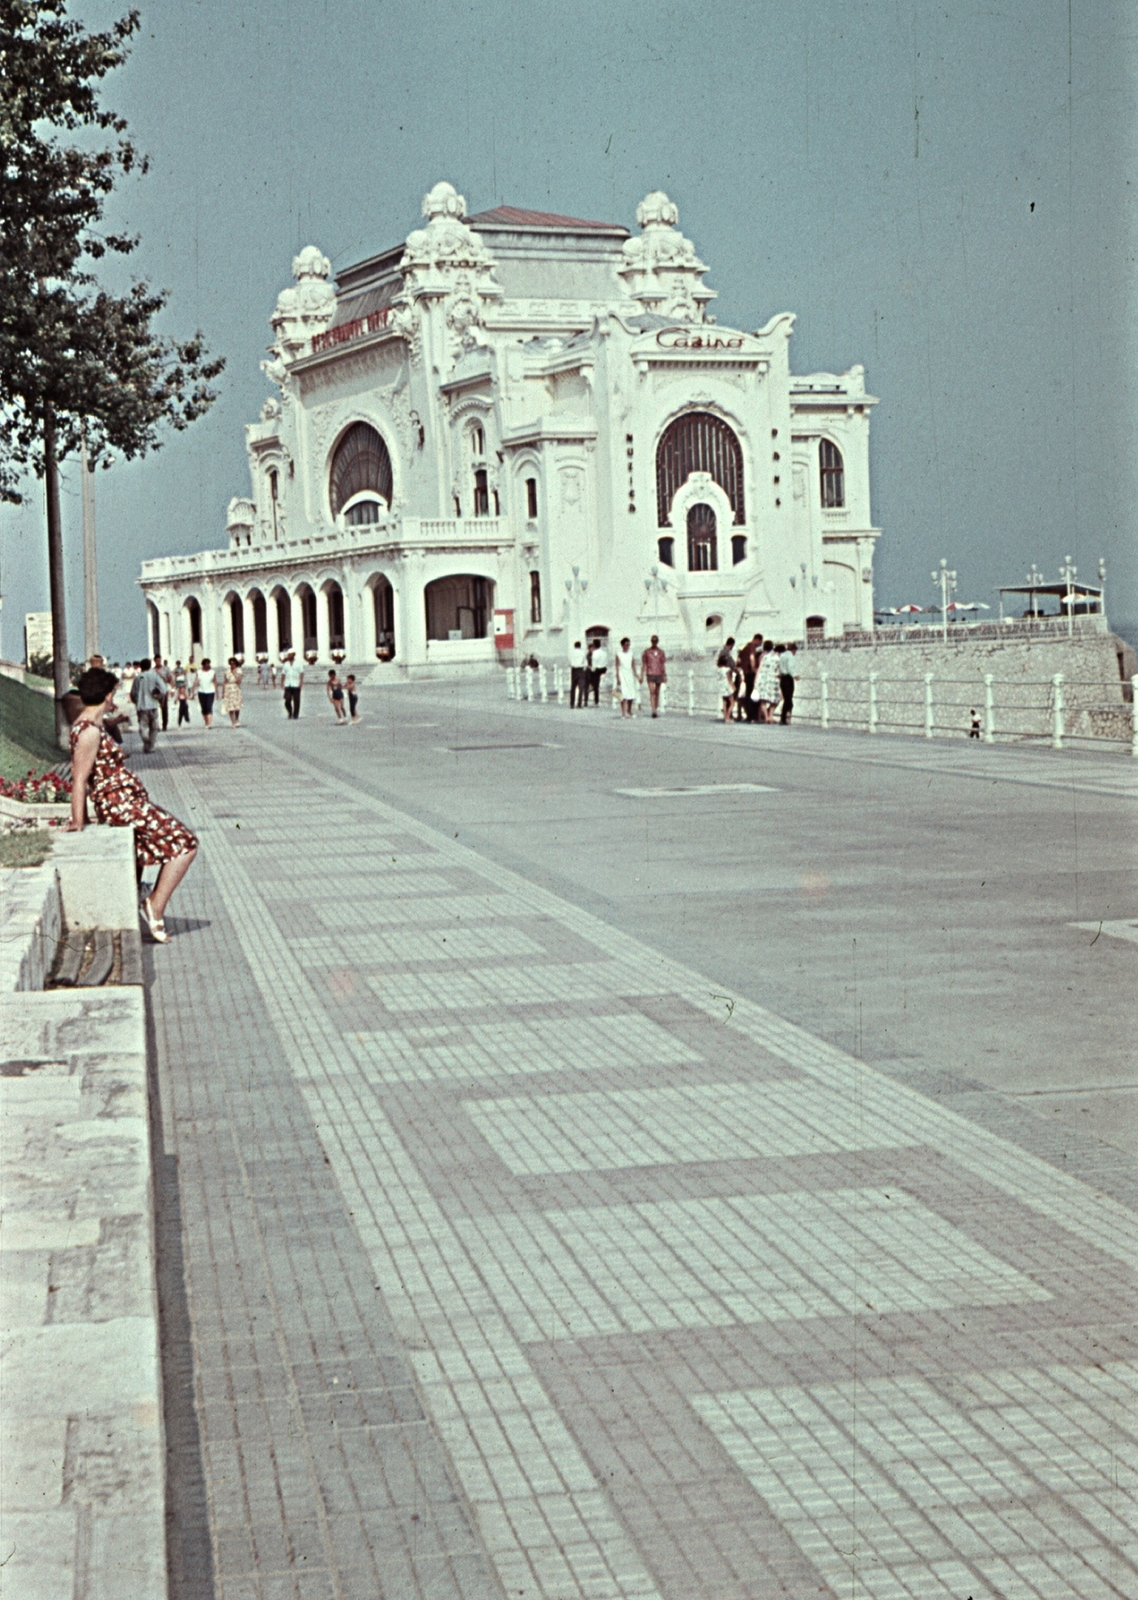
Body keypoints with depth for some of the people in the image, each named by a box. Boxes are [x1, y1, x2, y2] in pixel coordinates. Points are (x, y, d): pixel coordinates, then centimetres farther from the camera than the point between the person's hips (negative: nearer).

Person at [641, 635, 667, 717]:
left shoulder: (661, 652, 10)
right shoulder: (647, 652, 4)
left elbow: (663, 665, 12)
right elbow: (643, 665, 6)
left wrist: (665, 676, 6)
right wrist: (642, 676, 2)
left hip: (659, 674, 3)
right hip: (650, 674, -3)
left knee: (657, 693, 8)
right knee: (652, 692, -15)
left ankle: (656, 710, 15)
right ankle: (653, 710, -24)